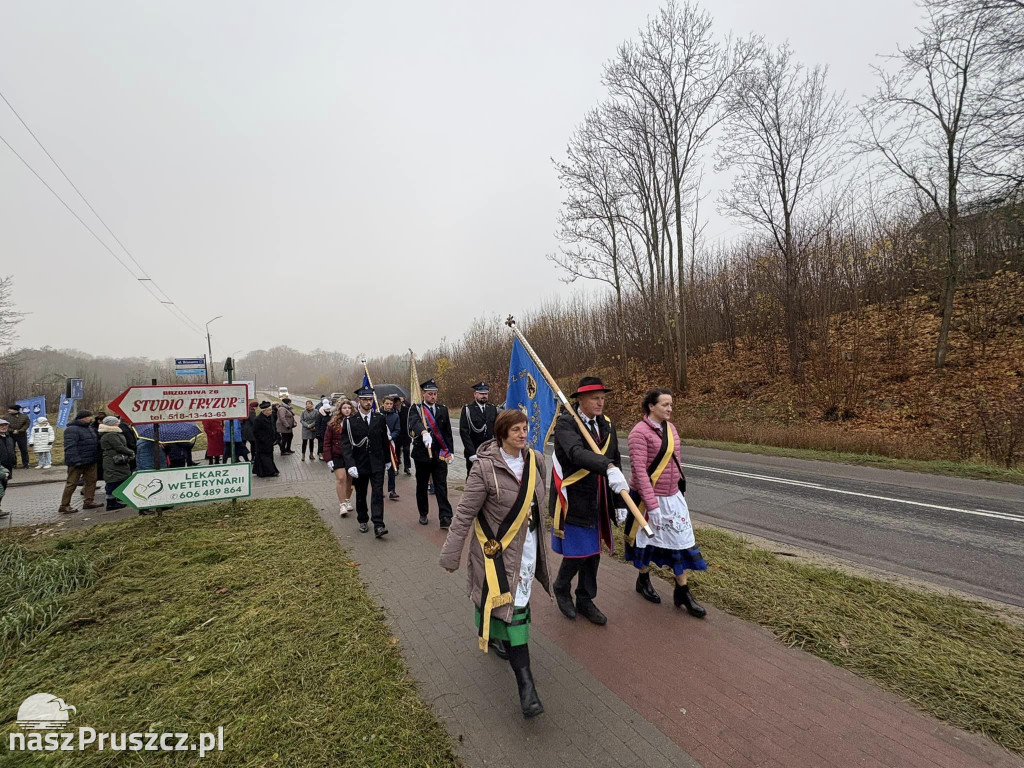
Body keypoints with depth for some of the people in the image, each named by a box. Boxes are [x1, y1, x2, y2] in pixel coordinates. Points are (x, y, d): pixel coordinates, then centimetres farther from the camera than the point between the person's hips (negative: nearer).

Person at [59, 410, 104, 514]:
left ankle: (89, 502, 20)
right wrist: (76, 461, -28)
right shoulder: (72, 430, -15)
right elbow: (70, 447, -23)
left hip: (90, 462, 9)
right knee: (72, 483, -2)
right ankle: (64, 506, 7)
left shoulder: (89, 428, 16)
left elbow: (95, 443, 25)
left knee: (91, 481, 11)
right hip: (78, 463, -9)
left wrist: (96, 458, 21)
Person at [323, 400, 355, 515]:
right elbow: (327, 442, -1)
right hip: (338, 456, -1)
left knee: (350, 479, 10)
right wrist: (328, 458, -6)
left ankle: (347, 500, 28)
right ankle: (342, 504, 1)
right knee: (341, 478, -8)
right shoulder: (333, 424, -2)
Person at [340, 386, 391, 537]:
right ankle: (363, 521, 33)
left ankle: (378, 526, -8)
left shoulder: (380, 418, 2)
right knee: (360, 495, 14)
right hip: (359, 464, 0)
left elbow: (385, 441, 10)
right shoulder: (350, 421, -6)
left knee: (378, 493, -7)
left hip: (377, 464, 0)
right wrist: (350, 465, -20)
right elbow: (346, 445, -10)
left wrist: (387, 459, 14)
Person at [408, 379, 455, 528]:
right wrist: (424, 432, -48)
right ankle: (423, 514, 29)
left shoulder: (443, 410, 7)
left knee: (441, 487, -3)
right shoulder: (416, 409, -4)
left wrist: (449, 452, 4)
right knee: (421, 486, 13)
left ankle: (445, 517, -4)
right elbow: (415, 422, -28)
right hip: (422, 454, -1)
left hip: (440, 454, 1)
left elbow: (448, 432, 9)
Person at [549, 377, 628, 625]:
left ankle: (585, 601, 36)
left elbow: (616, 462, 10)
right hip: (574, 500, -6)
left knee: (593, 552, 16)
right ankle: (561, 589, 34)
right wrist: (607, 467, -48)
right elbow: (576, 453, -34)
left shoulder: (607, 425, 5)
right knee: (576, 553, 3)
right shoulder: (566, 423, -14)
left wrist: (620, 504, 9)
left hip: (598, 503, 6)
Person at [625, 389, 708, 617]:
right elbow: (639, 470, -22)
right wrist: (652, 505, -24)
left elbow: (675, 460, 14)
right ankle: (643, 580, 37)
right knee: (648, 539, 12)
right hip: (649, 496, -7)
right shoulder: (640, 432, -18)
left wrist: (682, 489, 15)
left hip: (673, 496, 7)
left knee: (682, 540, 8)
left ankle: (682, 592, 23)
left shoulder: (670, 427, 5)